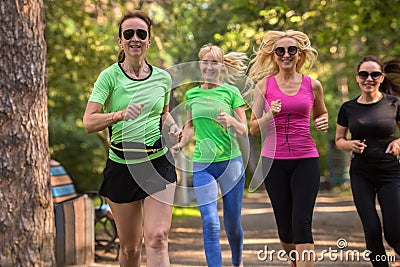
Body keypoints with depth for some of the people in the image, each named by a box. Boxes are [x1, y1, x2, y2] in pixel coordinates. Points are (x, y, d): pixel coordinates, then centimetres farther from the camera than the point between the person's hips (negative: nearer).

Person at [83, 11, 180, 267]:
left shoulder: (163, 78, 6)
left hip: (158, 162, 2)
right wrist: (121, 115, -32)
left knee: (157, 238, -13)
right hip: (122, 165, -1)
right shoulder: (110, 76, -5)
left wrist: (172, 126, 3)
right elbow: (88, 122, -15)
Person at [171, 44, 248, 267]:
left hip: (231, 162, -1)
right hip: (202, 165, 1)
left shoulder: (231, 92, 0)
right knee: (210, 225, -12)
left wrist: (231, 121, -21)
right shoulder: (192, 94, 8)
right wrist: (181, 144, 7)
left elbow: (244, 131, 0)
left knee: (232, 225, 9)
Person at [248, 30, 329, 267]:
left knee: (302, 223, -12)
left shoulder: (313, 85, 4)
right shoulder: (264, 84, 2)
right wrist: (269, 115, -17)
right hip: (274, 160, 1)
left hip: (306, 160, 0)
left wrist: (323, 122, 0)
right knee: (285, 227, 7)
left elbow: (321, 113, 23)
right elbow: (254, 129, 3)